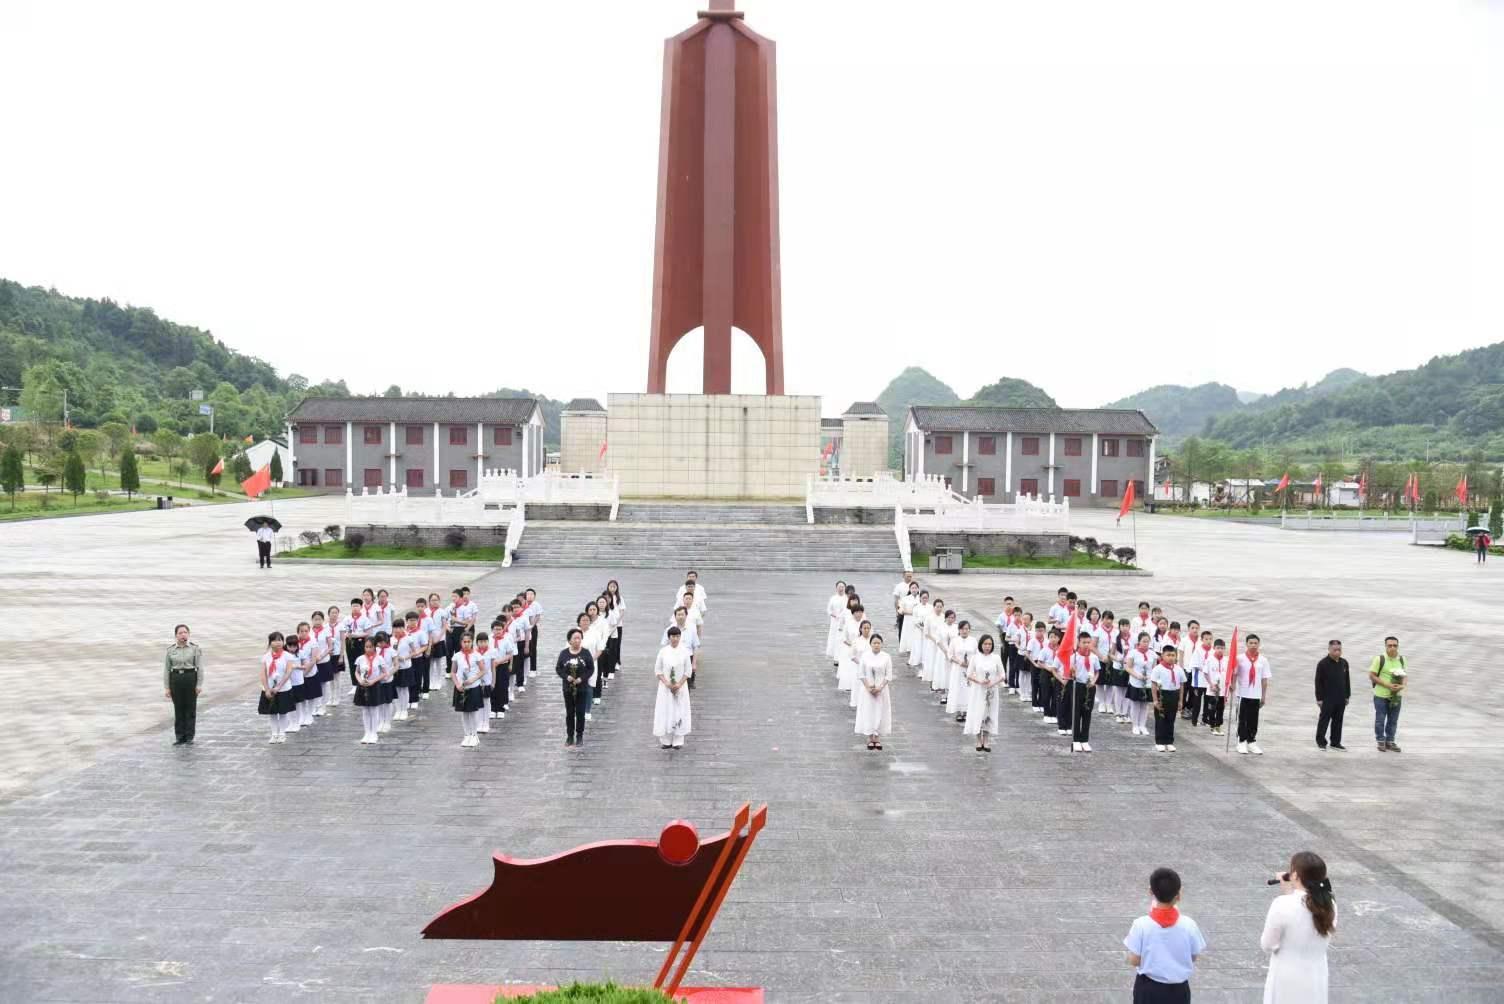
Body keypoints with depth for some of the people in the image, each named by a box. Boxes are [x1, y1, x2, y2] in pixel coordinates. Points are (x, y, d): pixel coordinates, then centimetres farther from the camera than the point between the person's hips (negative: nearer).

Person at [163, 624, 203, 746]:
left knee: (190, 709, 2)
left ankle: (189, 737, 8)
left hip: (191, 678, -1)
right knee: (178, 709, 4)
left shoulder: (195, 648, 0)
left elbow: (200, 667, -1)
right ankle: (180, 737, 11)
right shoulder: (170, 650, 5)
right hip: (176, 679, 1)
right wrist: (166, 687, 1)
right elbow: (166, 669, 5)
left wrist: (199, 684, -8)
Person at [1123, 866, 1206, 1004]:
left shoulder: (1141, 925, -20)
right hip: (1178, 990, 1)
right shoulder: (1188, 925, -17)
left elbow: (1134, 961, -12)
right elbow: (1194, 957, -3)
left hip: (1148, 988, -1)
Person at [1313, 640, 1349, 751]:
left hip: (1340, 699, 5)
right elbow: (1318, 682, -8)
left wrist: (1347, 696, 14)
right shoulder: (1323, 664, -8)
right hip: (1327, 699, -5)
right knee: (1324, 720, -1)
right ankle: (1320, 742, 7)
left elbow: (1347, 680, 16)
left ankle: (1336, 742, 17)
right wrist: (1319, 698, -10)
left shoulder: (1344, 663, 9)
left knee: (1338, 721, 9)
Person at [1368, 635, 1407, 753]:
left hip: (1396, 696, 4)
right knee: (1380, 720, 2)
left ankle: (1390, 741, 23)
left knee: (1393, 721, 11)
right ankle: (1381, 741, 15)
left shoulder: (1402, 659, 6)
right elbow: (1372, 676, -9)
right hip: (1381, 695, -4)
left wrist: (1403, 685, -8)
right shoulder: (1379, 659, -10)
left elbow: (1404, 675, 15)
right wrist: (1387, 685, -18)